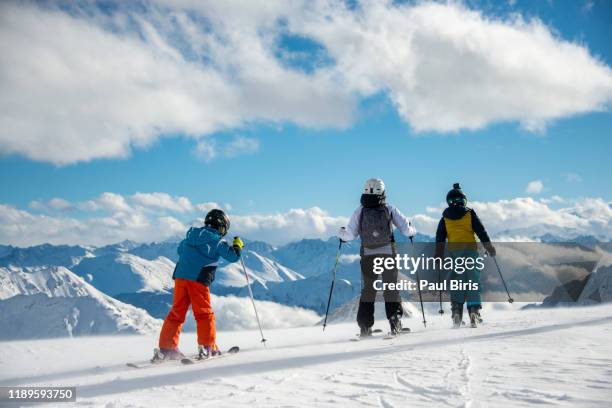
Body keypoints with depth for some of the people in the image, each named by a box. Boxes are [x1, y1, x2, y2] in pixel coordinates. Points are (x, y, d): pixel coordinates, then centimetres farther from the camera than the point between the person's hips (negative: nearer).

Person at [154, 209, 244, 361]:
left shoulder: (191, 235, 16)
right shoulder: (217, 242, -2)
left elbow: (180, 250, 30)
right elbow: (233, 256, 1)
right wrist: (237, 245, 20)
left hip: (180, 277, 5)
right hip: (198, 280, -5)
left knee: (177, 313, 9)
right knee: (204, 314, 6)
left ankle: (165, 348, 7)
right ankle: (207, 347, 3)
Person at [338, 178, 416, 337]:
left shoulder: (360, 211, 0)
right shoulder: (390, 209, 0)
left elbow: (350, 234, -5)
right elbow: (407, 229, -2)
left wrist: (341, 233, 16)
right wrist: (412, 231, 21)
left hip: (368, 256, 1)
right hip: (388, 254, -1)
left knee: (368, 290, 10)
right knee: (391, 288, 9)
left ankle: (365, 326, 8)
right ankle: (395, 318, -3)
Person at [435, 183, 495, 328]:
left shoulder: (445, 218, 10)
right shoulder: (470, 214, 4)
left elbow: (440, 239, 8)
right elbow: (481, 231, 1)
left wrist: (439, 255, 11)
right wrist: (489, 246, 6)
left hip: (453, 252, 2)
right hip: (470, 249, -2)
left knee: (456, 282, 6)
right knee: (473, 280, 1)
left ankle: (456, 310, -5)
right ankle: (474, 310, -6)